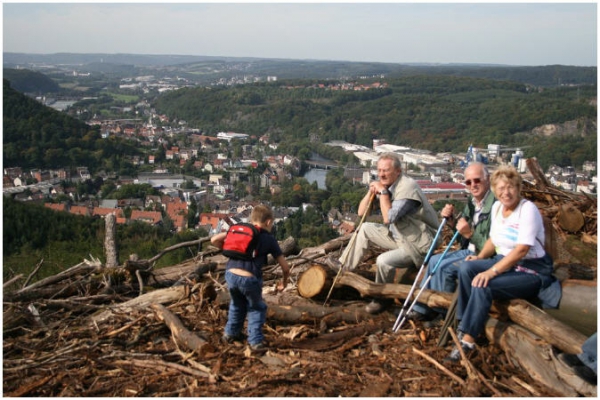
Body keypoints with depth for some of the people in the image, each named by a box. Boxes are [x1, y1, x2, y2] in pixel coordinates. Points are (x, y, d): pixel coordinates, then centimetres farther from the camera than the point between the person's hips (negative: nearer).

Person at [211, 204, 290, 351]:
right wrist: (284, 282, 31)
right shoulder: (269, 239, 11)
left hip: (231, 274, 4)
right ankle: (256, 340, 15)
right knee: (256, 308, 21)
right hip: (249, 278, -4)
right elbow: (285, 267, 13)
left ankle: (231, 333, 42)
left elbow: (214, 240, 15)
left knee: (237, 304, 31)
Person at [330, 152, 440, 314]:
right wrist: (371, 192, -10)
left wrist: (382, 191, -24)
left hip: (419, 244, -9)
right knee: (365, 228, 7)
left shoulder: (407, 187, -23)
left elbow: (389, 218, -32)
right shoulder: (385, 185, 2)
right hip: (399, 236, 9)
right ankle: (345, 265, 15)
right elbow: (361, 212, 5)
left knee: (384, 260, -27)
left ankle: (383, 299, -2)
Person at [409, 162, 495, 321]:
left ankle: (444, 311, 4)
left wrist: (470, 233, -32)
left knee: (443, 266, -17)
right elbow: (463, 235, 13)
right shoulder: (471, 201, 6)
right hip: (470, 251, 9)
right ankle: (422, 308, 10)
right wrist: (451, 221, -4)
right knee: (434, 260, 1)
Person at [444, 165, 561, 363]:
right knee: (466, 267, -18)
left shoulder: (528, 209, -17)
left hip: (530, 271, -7)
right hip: (503, 261, 7)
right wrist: (480, 257, 0)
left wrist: (491, 271, -31)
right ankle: (464, 323, -12)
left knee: (482, 285, -28)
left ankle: (467, 340, -22)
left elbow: (522, 250, -26)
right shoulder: (496, 207, 5)